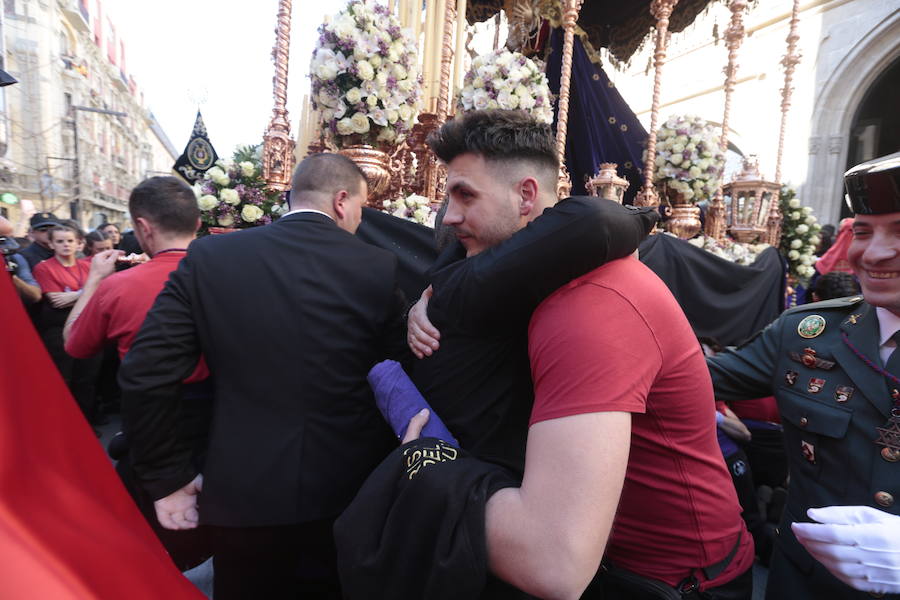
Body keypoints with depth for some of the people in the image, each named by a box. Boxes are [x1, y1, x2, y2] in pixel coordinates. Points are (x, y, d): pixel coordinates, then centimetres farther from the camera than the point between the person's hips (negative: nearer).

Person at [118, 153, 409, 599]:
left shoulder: (209, 256, -5)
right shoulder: (380, 267, -8)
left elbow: (145, 376, -8)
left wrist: (167, 478, 3)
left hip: (245, 493, 1)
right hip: (353, 492, 0)